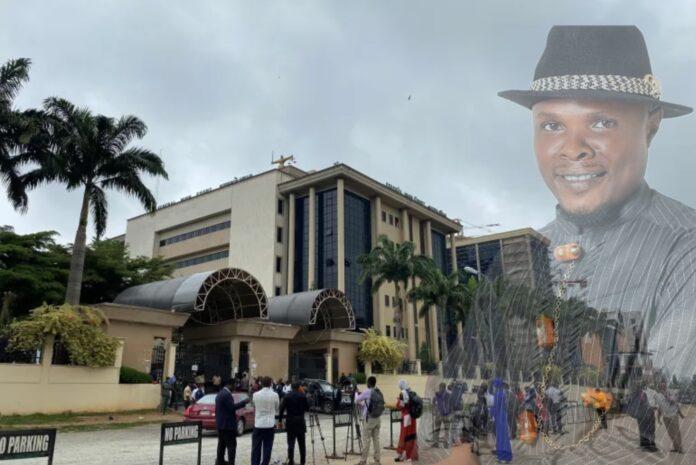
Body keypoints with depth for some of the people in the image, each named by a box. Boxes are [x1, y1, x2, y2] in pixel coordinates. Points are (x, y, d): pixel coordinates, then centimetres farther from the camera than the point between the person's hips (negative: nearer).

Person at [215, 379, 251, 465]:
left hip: (220, 423, 10)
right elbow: (232, 407, -24)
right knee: (231, 445, -6)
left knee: (221, 444, 16)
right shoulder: (227, 394, -18)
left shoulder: (220, 393, 14)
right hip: (228, 424, -10)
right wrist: (244, 402, -19)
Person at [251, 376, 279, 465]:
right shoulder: (274, 395, -9)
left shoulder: (256, 394, -6)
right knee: (267, 448, 6)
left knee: (256, 448, 8)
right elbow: (277, 408, 6)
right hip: (270, 424, -1)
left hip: (258, 424, 1)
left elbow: (254, 406, 10)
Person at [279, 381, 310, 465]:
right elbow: (307, 408, 0)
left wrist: (280, 420, 0)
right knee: (301, 443, 11)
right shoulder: (303, 396, -4)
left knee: (291, 443, 4)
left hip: (290, 421, 0)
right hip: (300, 421, 0)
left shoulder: (286, 396, -3)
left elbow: (281, 409, -6)